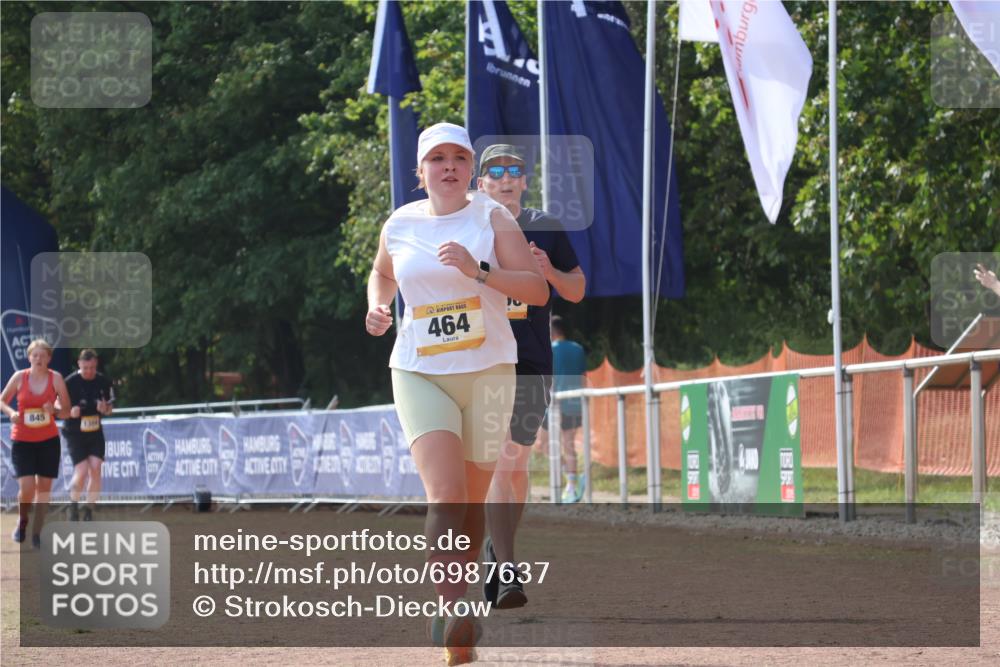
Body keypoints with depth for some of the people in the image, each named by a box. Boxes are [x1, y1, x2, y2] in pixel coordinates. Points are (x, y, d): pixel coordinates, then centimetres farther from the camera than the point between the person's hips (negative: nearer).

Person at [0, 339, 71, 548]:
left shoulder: (55, 378, -4)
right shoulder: (19, 377, -4)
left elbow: (66, 411, 0)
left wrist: (54, 410, -21)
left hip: (48, 439, 1)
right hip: (22, 440, -1)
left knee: (44, 488, 1)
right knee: (26, 487, -11)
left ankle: (37, 534, 11)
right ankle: (22, 521, 18)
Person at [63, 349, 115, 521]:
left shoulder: (103, 382, -1)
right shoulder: (70, 382, -11)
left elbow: (109, 409, 10)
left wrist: (105, 409, -14)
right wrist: (70, 412, -26)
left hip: (95, 432, 3)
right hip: (75, 434, -3)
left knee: (96, 469, -9)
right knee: (81, 472, -14)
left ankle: (89, 512, 4)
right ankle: (73, 504, 13)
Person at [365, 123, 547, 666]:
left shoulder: (491, 217, -1)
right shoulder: (398, 226, 6)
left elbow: (537, 290, -8)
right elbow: (381, 274, 28)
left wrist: (478, 271, -21)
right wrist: (377, 307, 7)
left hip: (488, 371, 0)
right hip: (418, 373, 0)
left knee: (470, 504, 8)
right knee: (444, 494, -20)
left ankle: (458, 608, 26)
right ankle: (450, 613, -29)